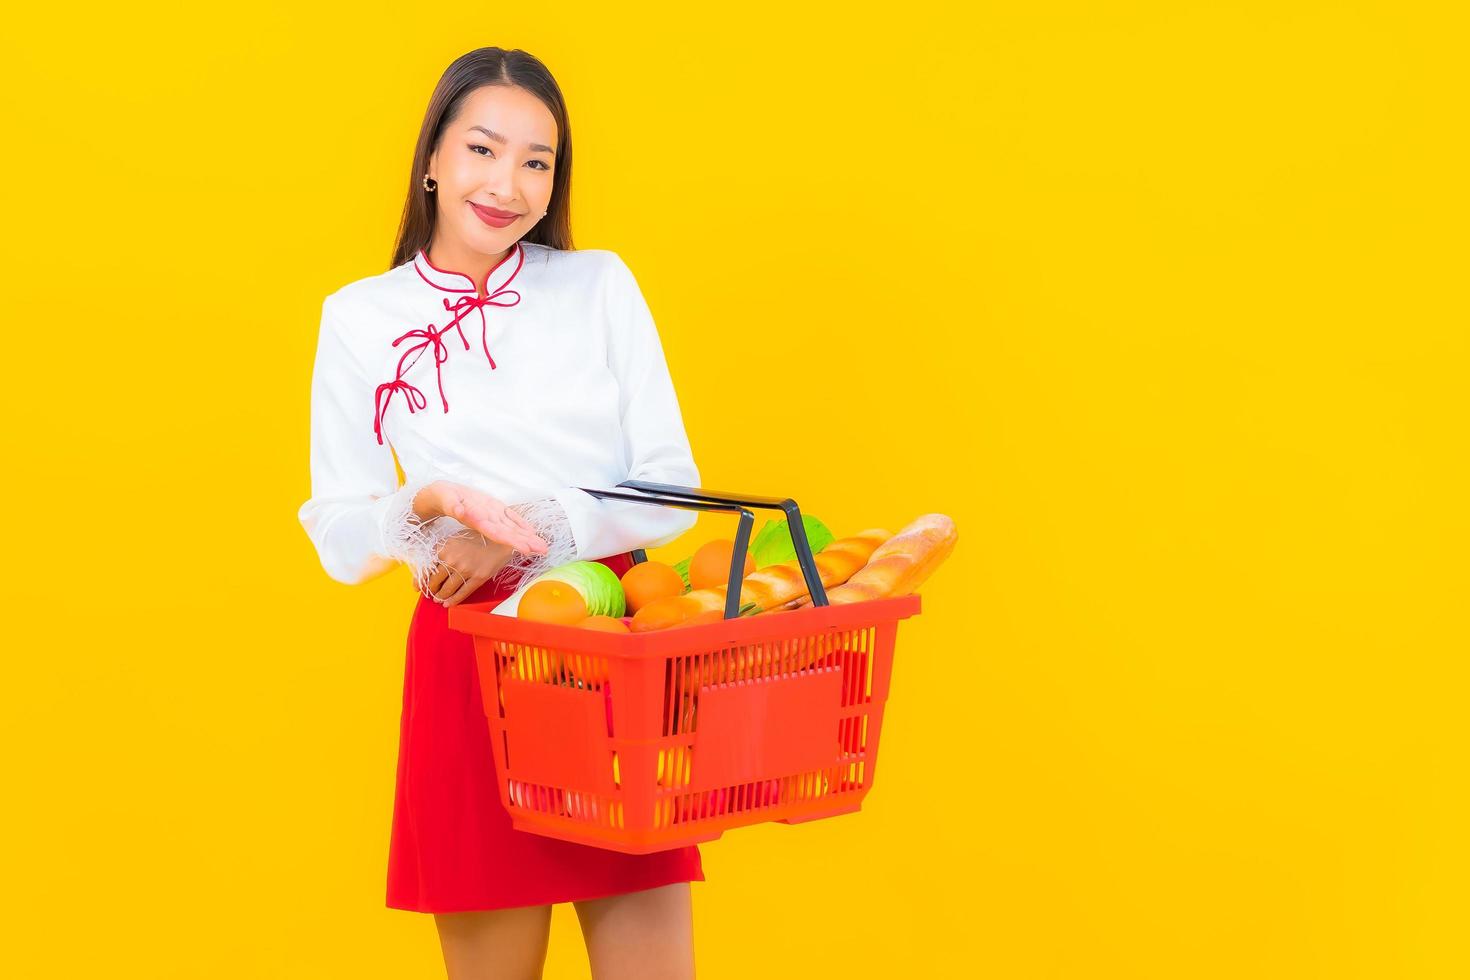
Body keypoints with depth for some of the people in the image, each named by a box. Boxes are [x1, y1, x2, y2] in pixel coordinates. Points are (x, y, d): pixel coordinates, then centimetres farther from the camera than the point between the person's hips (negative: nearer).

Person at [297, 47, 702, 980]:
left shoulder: (601, 285, 5)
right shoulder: (361, 318, 4)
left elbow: (676, 491, 3)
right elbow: (339, 540, 3)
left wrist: (535, 528, -12)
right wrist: (424, 508, -18)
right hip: (468, 663, -1)